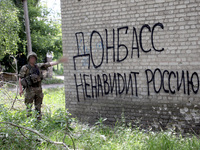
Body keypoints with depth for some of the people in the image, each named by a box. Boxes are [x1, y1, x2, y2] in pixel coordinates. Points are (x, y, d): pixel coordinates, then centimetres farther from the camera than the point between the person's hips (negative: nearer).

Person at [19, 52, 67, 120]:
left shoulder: (38, 66, 8)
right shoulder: (25, 68, -3)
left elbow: (49, 64, 9)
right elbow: (20, 79, -3)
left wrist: (59, 61, 4)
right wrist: (21, 89, -10)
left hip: (38, 89, 4)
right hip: (30, 89, -4)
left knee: (38, 107, 10)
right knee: (29, 107, -4)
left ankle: (39, 119, 17)